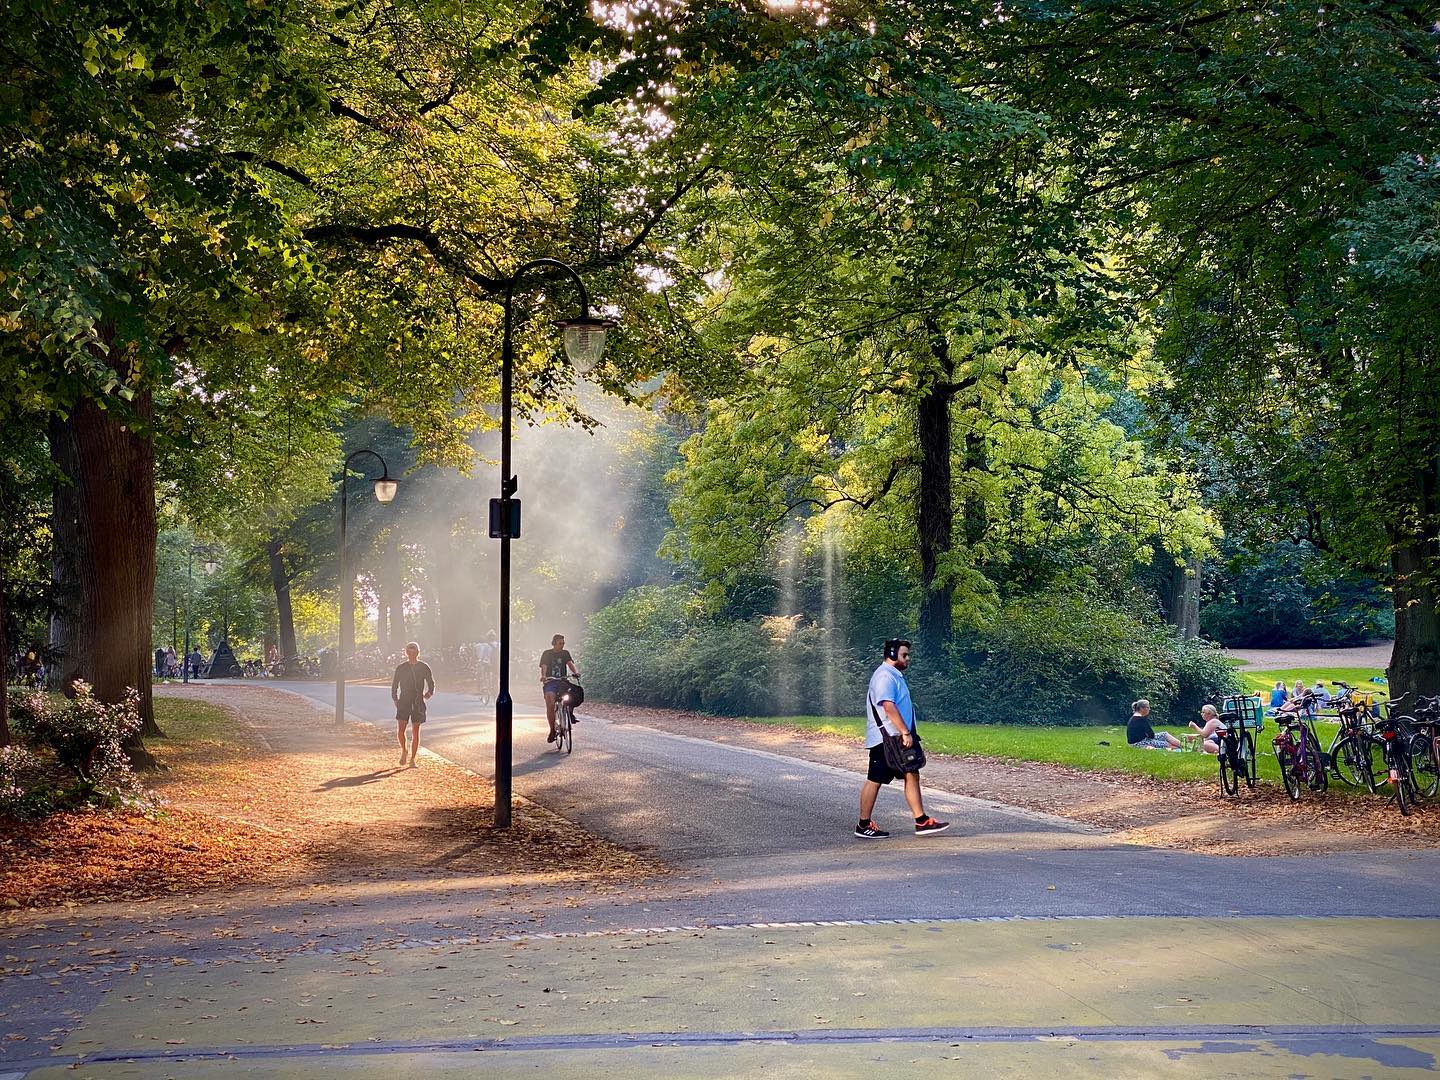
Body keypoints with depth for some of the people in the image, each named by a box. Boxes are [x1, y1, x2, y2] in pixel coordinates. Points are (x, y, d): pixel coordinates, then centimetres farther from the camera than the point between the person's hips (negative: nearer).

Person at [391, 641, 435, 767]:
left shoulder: (424, 668, 3)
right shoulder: (401, 668, 3)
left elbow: (431, 683, 12)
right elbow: (394, 685, 10)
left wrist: (429, 693, -5)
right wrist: (395, 699, 0)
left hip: (418, 703, 0)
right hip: (404, 701, 0)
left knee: (415, 732, 1)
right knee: (400, 730, -11)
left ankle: (412, 760, 9)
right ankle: (403, 751, 17)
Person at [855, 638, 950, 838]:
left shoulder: (895, 675, 18)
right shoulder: (885, 676, -16)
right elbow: (889, 707, -24)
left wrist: (906, 733, 21)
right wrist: (905, 732, -25)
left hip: (897, 739, 10)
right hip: (885, 739, -10)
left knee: (912, 776, 6)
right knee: (875, 780, -2)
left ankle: (922, 822, 7)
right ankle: (864, 825, 6)